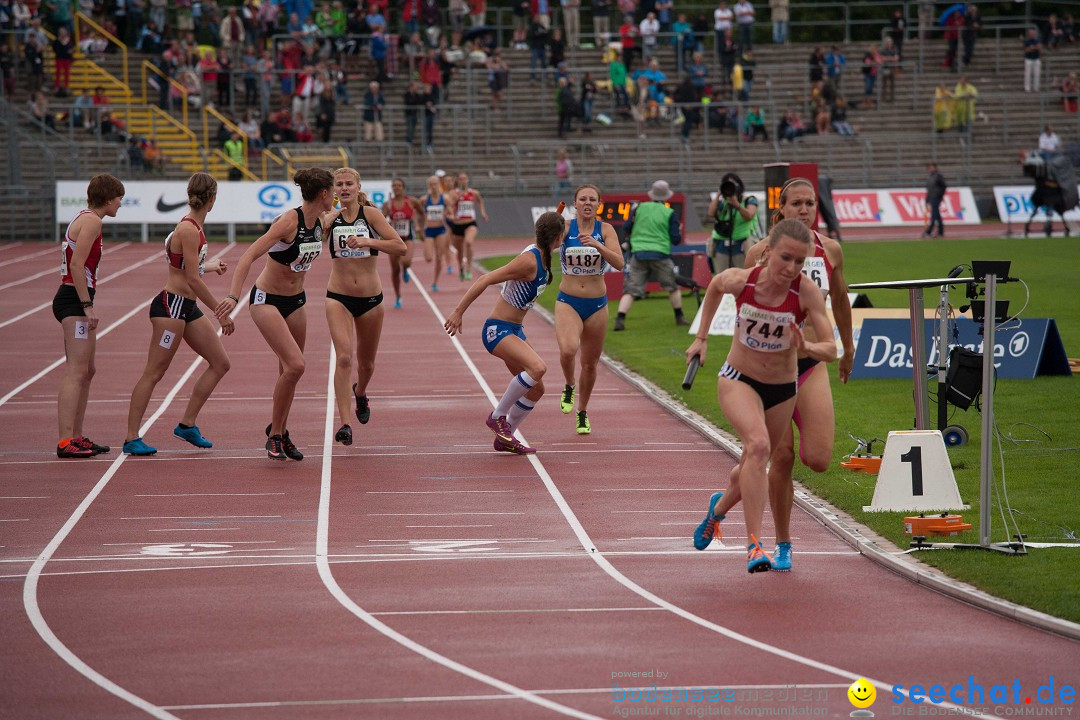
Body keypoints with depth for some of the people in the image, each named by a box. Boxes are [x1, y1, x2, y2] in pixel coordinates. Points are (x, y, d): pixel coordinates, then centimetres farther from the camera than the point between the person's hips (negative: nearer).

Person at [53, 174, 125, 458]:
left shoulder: (84, 219, 19)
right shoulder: (92, 221, -11)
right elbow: (76, 265, -20)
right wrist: (87, 305, -22)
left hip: (71, 299, 11)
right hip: (74, 299, -11)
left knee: (86, 371, 16)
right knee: (75, 372, -13)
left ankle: (76, 437, 21)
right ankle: (65, 442, -18)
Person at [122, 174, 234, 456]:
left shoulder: (193, 226, 11)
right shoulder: (189, 231, -19)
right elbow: (193, 279, -22)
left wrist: (210, 266, 42)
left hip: (187, 306, 10)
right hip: (171, 306, -10)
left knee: (220, 363, 10)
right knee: (154, 373, -6)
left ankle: (187, 424, 15)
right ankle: (132, 438, -2)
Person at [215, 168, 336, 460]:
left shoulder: (319, 222, -1)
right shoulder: (289, 221, -24)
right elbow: (248, 257, -28)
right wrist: (233, 296, -36)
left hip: (295, 300, 8)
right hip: (267, 300, -8)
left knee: (289, 371, 10)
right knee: (295, 365, -19)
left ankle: (279, 432, 26)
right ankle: (274, 435, -5)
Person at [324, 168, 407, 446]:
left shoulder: (370, 214, -5)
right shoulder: (330, 217, -1)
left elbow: (400, 247, -12)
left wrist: (369, 241, -23)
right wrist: (325, 223, -25)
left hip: (370, 298, 1)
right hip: (339, 297, -1)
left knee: (366, 363, 16)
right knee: (344, 357, -19)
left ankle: (360, 393, 52)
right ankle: (344, 424, -21)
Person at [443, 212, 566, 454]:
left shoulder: (540, 256, 5)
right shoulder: (529, 261, -22)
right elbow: (485, 280, -24)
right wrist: (458, 312, -25)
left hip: (514, 331, 10)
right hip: (497, 331, -10)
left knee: (536, 390, 9)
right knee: (537, 368, -30)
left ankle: (504, 439, 23)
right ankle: (498, 416, -13)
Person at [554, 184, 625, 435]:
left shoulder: (605, 230, -3)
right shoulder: (565, 228, -5)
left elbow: (619, 263, -14)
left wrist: (597, 245, -30)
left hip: (597, 305, 2)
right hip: (568, 303, -2)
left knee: (590, 363, 12)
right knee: (568, 350, -29)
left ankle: (582, 413, 35)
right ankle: (569, 387, 3)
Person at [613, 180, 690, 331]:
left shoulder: (640, 208, 7)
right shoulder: (669, 213, 1)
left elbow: (626, 228, 8)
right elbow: (675, 239, 0)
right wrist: (679, 233, 21)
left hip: (638, 254, 1)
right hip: (660, 255, -1)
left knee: (631, 290, -2)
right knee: (672, 287, 19)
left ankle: (620, 319, -18)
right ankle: (679, 317, 23)